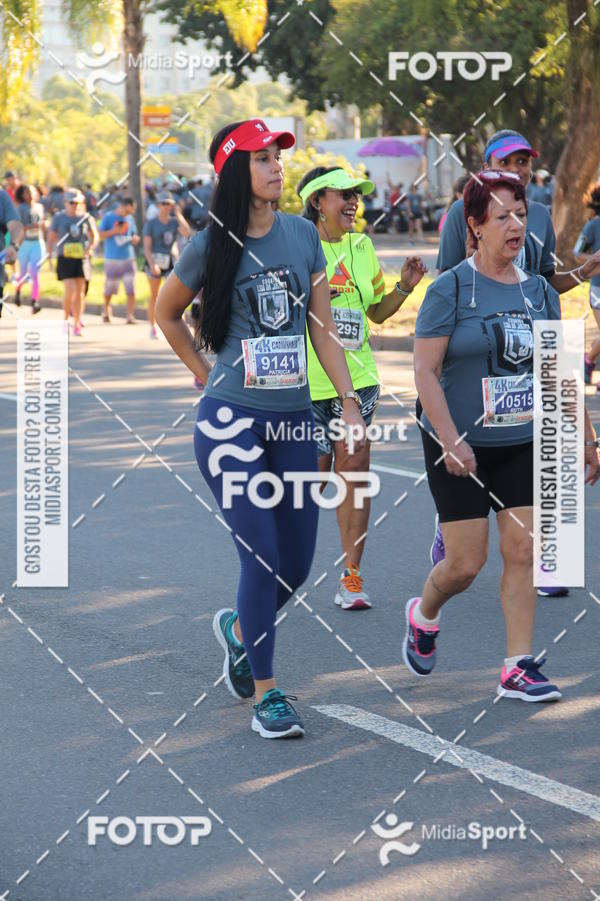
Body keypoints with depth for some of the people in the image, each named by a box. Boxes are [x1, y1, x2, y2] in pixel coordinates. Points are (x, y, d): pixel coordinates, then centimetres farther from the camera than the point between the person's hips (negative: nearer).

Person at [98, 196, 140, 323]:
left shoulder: (130, 218, 11)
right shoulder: (108, 217, -1)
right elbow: (99, 235, -4)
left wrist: (135, 239, -2)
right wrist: (113, 231, -16)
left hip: (128, 259, 2)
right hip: (112, 259, -2)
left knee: (131, 290, -9)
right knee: (109, 289, 7)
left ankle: (131, 316, -9)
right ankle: (106, 311, 31)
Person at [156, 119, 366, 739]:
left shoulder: (303, 235, 6)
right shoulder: (211, 246, -4)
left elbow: (322, 330, 9)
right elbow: (166, 314, 13)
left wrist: (351, 405, 3)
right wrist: (206, 375, 10)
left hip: (293, 418, 4)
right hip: (230, 421, -4)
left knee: (296, 565, 7)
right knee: (262, 558, -9)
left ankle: (237, 629, 38)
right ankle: (266, 696, 2)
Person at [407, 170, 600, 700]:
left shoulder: (539, 290, 6)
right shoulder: (451, 289, -9)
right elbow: (425, 371, -11)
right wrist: (451, 442, -19)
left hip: (524, 445, 4)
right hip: (461, 447, -4)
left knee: (522, 552, -1)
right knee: (466, 563, -2)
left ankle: (519, 668, 5)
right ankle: (423, 615, 30)